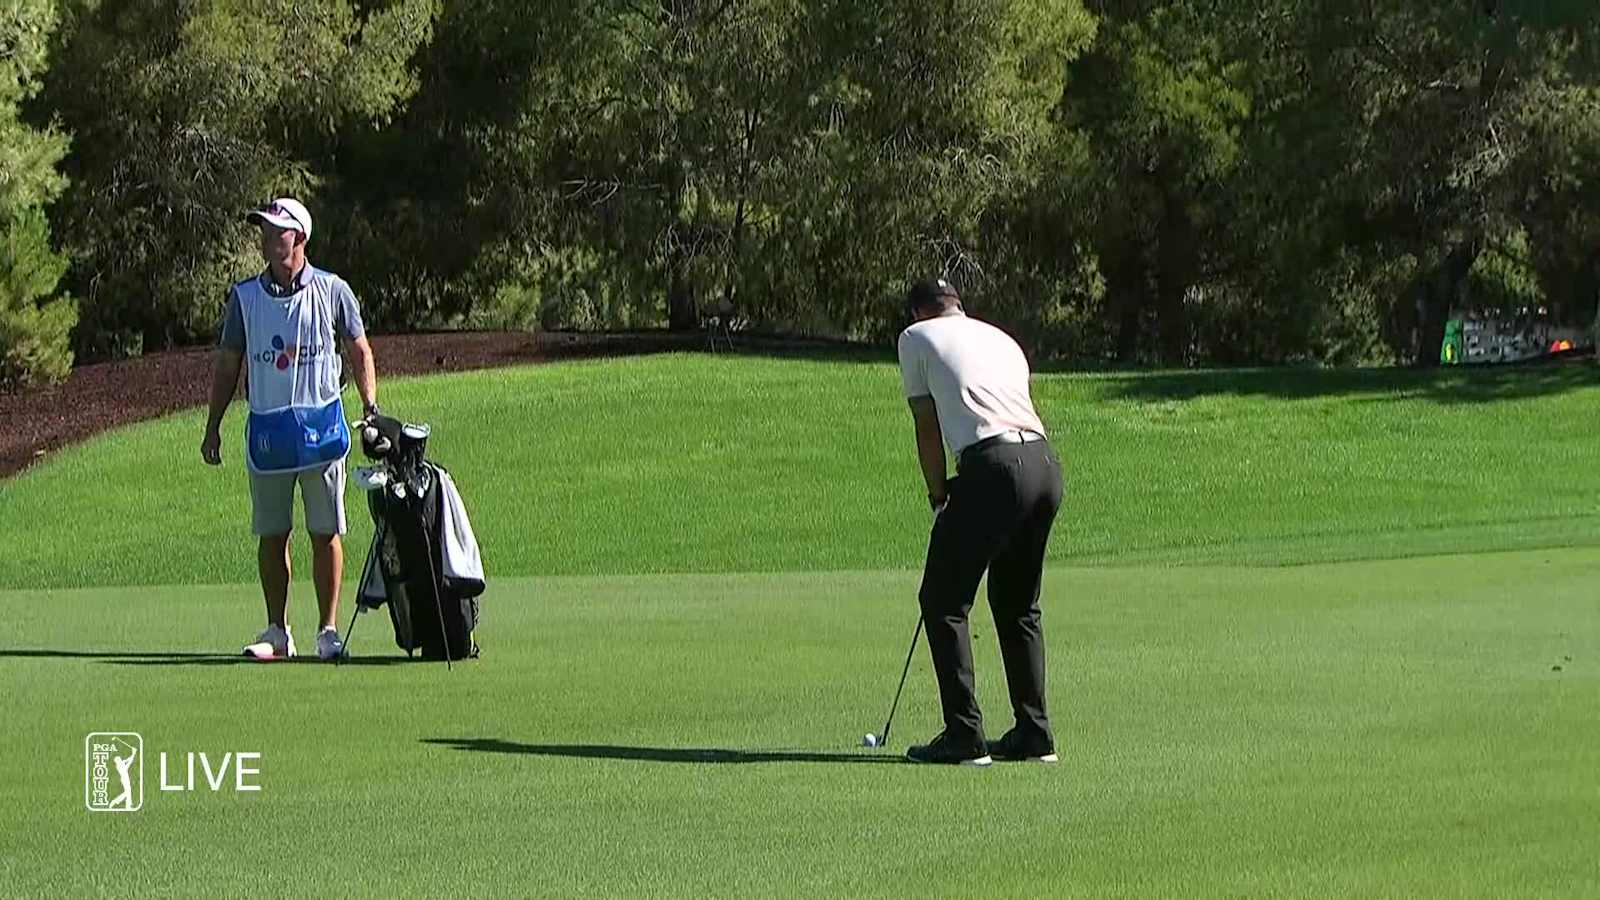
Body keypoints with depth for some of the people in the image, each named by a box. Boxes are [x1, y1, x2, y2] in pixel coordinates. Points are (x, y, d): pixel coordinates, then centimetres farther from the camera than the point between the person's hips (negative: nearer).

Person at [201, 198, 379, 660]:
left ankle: (329, 631, 6)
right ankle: (277, 632, 11)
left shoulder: (332, 291, 1)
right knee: (270, 535, 4)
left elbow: (360, 351, 9)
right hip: (266, 428, 2)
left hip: (321, 425, -2)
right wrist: (213, 427, 8)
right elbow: (227, 364, 11)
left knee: (325, 533, 0)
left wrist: (371, 410, -1)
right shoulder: (244, 296, 6)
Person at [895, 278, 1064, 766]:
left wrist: (939, 497, 22)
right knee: (1018, 605, 19)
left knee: (942, 600, 4)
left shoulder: (917, 338, 12)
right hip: (1046, 462, 6)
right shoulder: (1003, 340, 27)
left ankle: (964, 735, -1)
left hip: (992, 467, -6)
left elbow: (928, 429, 12)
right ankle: (1033, 734, 17)